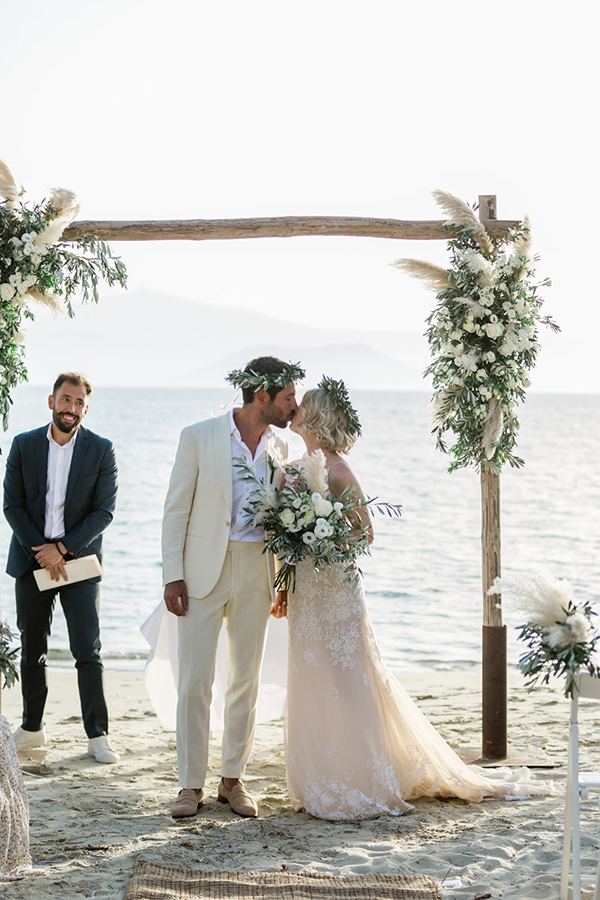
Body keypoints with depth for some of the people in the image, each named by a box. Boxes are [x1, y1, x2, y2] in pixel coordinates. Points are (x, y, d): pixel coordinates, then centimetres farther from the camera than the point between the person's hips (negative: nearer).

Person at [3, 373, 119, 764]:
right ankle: (32, 728, 23)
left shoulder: (101, 450, -1)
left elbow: (104, 512, -5)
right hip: (32, 560, 2)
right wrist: (40, 551, -9)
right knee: (32, 651, 9)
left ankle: (98, 735, -1)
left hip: (79, 560, -2)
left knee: (88, 651, -7)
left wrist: (62, 548, -13)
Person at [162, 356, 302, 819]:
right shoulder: (199, 437, -6)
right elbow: (177, 509, -4)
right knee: (195, 681, -2)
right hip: (204, 571, -4)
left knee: (246, 680, 9)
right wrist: (173, 575, -8)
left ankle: (233, 780, 20)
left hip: (256, 571, 4)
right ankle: (191, 785, 8)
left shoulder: (280, 447, 7)